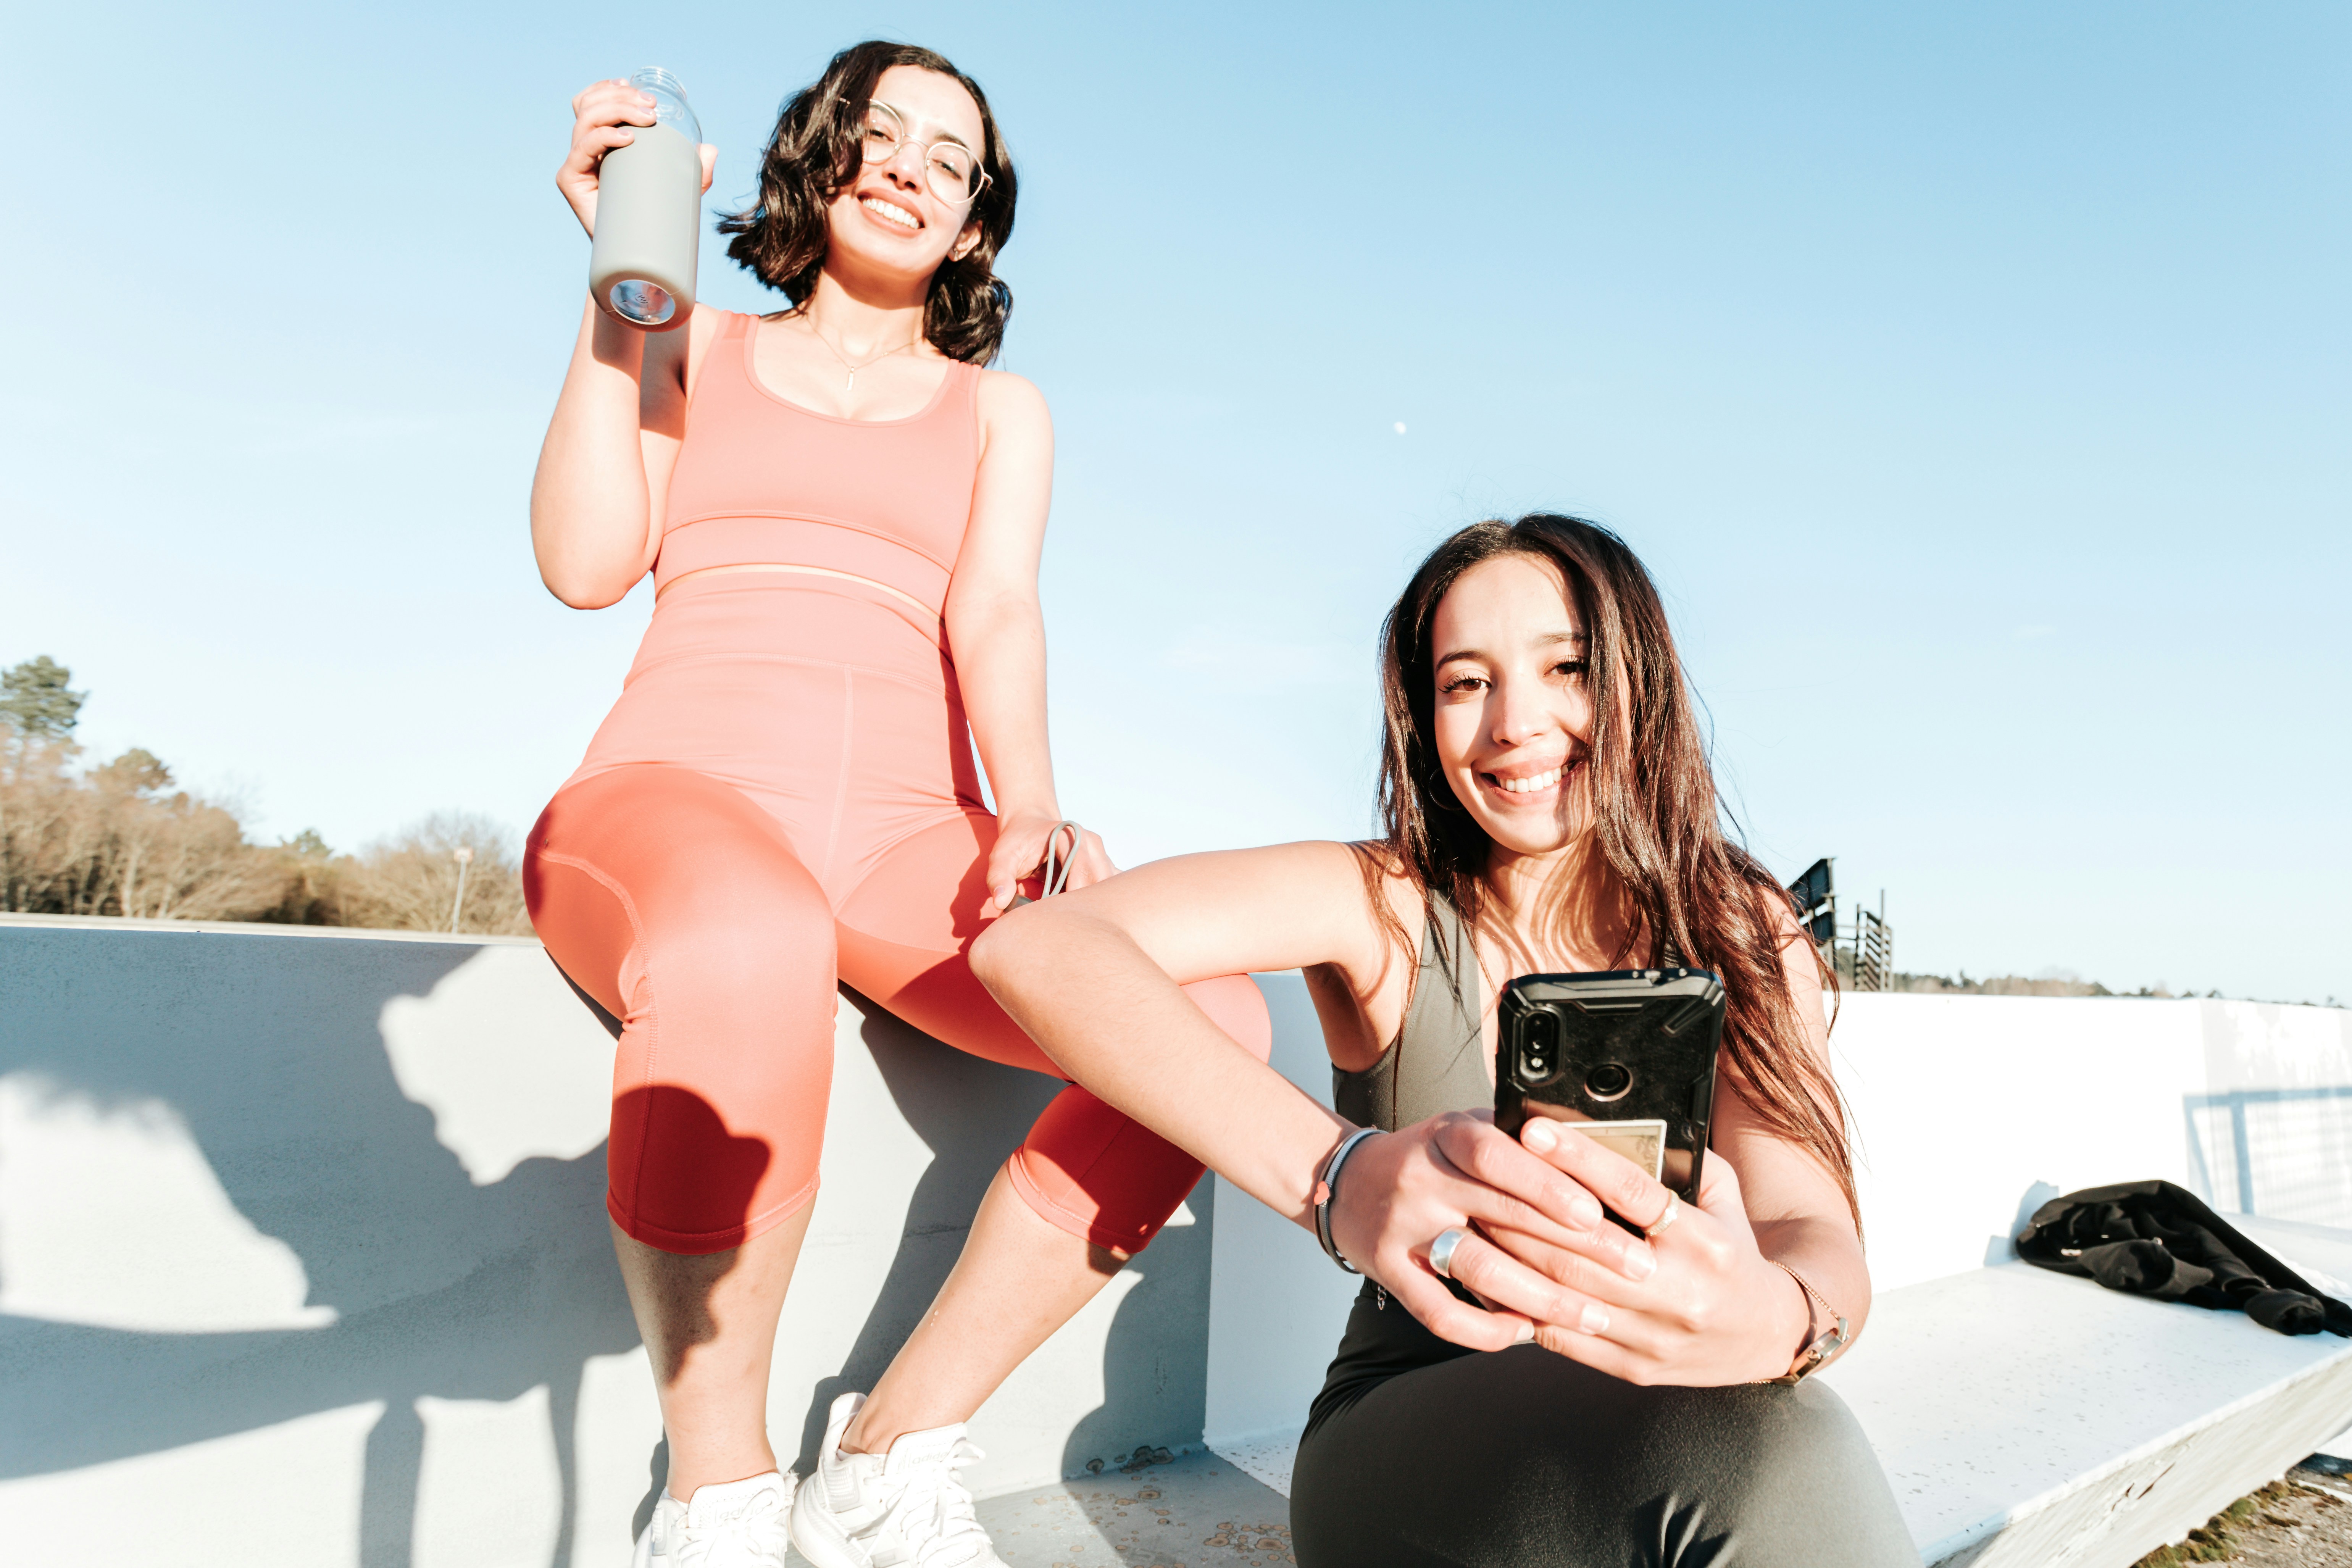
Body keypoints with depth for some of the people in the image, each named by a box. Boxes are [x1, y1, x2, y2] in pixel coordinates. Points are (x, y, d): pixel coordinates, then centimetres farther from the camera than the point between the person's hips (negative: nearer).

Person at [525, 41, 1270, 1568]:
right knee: (745, 949, -41)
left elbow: (995, 614, 3)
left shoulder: (1001, 408, 23)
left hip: (903, 826, 2)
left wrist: (1031, 811, -17)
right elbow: (588, 565, 4)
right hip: (681, 786, -1)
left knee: (1210, 1017, -26)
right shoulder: (694, 347, 21)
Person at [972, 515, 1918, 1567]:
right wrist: (1338, 1175, -40)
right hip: (1396, 1451, -1)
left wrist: (1779, 1316, -40)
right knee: (1756, 1443, -32)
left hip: (1641, 1455, 2)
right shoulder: (1383, 906, -8)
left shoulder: (1744, 932, 1)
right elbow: (1033, 948, -24)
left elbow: (1814, 1224, -14)